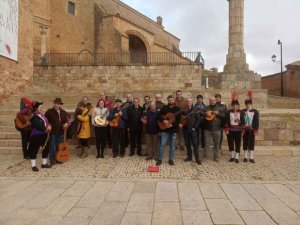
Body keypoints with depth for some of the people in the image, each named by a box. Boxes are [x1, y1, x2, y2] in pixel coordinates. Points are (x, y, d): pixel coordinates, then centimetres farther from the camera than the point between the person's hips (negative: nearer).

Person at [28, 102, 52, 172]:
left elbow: (47, 122, 13)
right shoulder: (34, 117, -15)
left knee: (46, 149, 13)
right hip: (36, 136, -8)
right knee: (34, 150, 2)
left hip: (45, 135, 9)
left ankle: (44, 163, 27)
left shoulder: (43, 115, 11)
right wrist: (46, 128, -19)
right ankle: (33, 165, 13)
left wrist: (49, 126, -7)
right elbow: (38, 126, -24)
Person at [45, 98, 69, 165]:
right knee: (52, 146, 2)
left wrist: (66, 123, 0)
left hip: (61, 132, 5)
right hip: (53, 131, -5)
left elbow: (67, 118, 18)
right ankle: (52, 159, 13)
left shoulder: (63, 112, 8)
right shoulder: (49, 111, -7)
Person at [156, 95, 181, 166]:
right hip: (165, 129, 0)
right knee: (162, 144, -1)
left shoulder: (177, 109, 3)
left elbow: (179, 119, -5)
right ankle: (160, 159, 8)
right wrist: (164, 121, -18)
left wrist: (172, 124, -18)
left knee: (172, 145, 7)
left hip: (174, 129, 0)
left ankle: (171, 159, 19)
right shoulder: (164, 108, 6)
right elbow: (159, 116, 0)